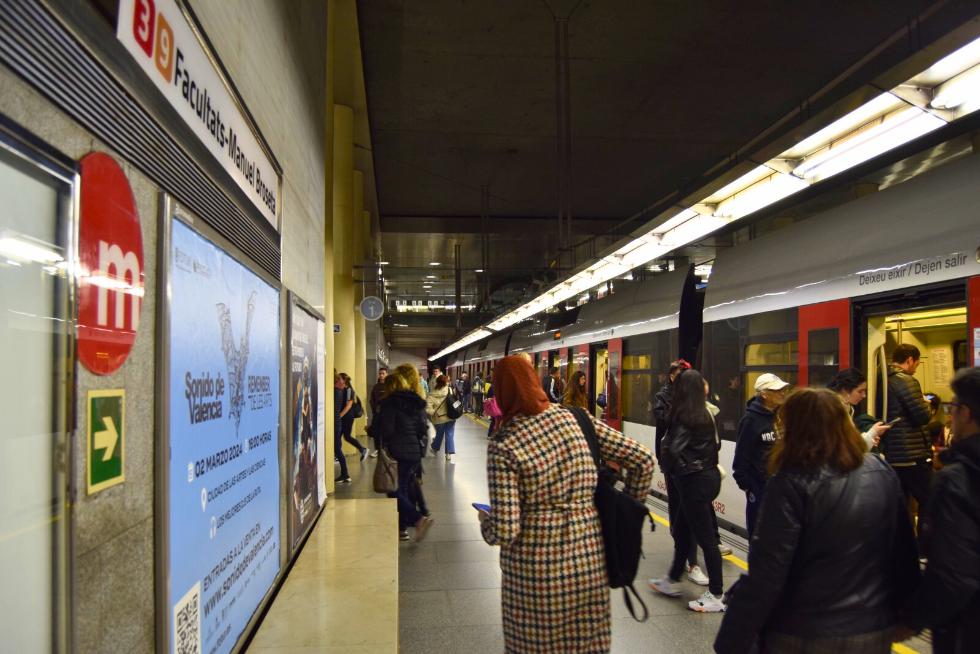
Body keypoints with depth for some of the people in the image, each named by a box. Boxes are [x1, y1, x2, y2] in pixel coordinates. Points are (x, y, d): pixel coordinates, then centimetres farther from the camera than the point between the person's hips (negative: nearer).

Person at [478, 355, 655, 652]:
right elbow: (643, 460, 0)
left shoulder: (503, 444, -15)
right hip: (588, 558, 4)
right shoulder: (577, 419, -3)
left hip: (536, 566, -4)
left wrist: (485, 521, 4)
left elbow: (505, 531, -17)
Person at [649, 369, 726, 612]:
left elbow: (673, 449, -24)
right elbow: (715, 445, 9)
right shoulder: (706, 414, 8)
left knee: (705, 537, 0)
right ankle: (672, 581, 33)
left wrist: (668, 469, -6)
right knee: (681, 529, 19)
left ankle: (716, 596, 11)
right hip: (709, 475, 9)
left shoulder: (684, 417, -17)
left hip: (693, 481, -9)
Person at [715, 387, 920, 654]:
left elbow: (766, 576, -22)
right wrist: (904, 617, 20)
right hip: (875, 632, 6)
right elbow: (904, 555, 5)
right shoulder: (883, 474, -3)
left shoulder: (791, 484, -21)